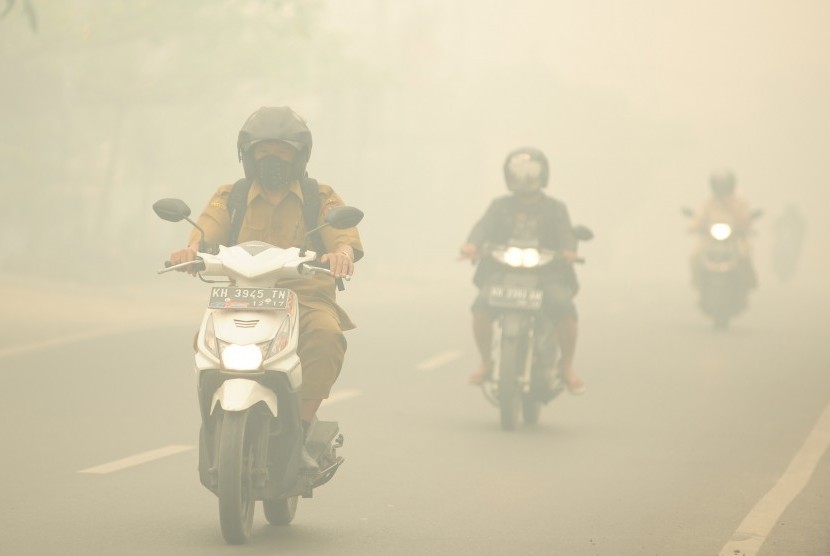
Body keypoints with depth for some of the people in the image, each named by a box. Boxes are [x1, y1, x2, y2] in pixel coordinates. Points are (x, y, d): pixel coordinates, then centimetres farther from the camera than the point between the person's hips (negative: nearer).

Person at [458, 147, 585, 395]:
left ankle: (567, 365, -7)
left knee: (565, 308, -29)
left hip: (546, 271, -1)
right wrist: (472, 244, -26)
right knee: (481, 306, -28)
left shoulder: (555, 208, 14)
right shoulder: (501, 206, 16)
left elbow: (565, 233, -4)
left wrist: (568, 250, -29)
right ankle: (486, 361, -8)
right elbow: (485, 226, -2)